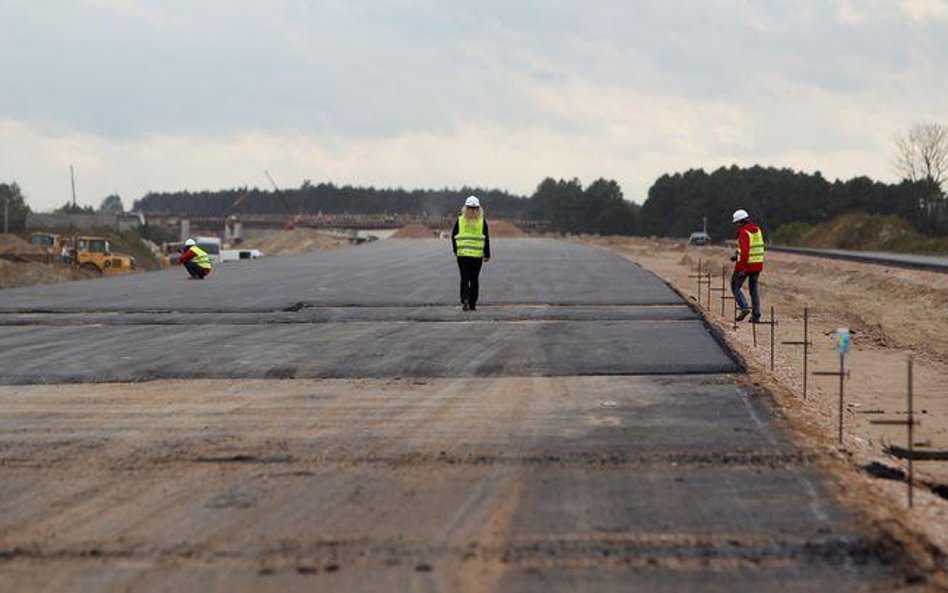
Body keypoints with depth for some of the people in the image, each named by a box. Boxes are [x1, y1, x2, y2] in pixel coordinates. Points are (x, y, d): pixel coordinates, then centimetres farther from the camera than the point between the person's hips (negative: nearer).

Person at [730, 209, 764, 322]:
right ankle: (756, 315, 11)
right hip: (758, 263, 8)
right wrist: (738, 256, 22)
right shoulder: (757, 230, 10)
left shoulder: (744, 233, -16)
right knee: (754, 288, 14)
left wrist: (741, 267, -23)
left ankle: (744, 308, -10)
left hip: (745, 264, -8)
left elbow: (745, 251, -24)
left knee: (735, 287, 7)